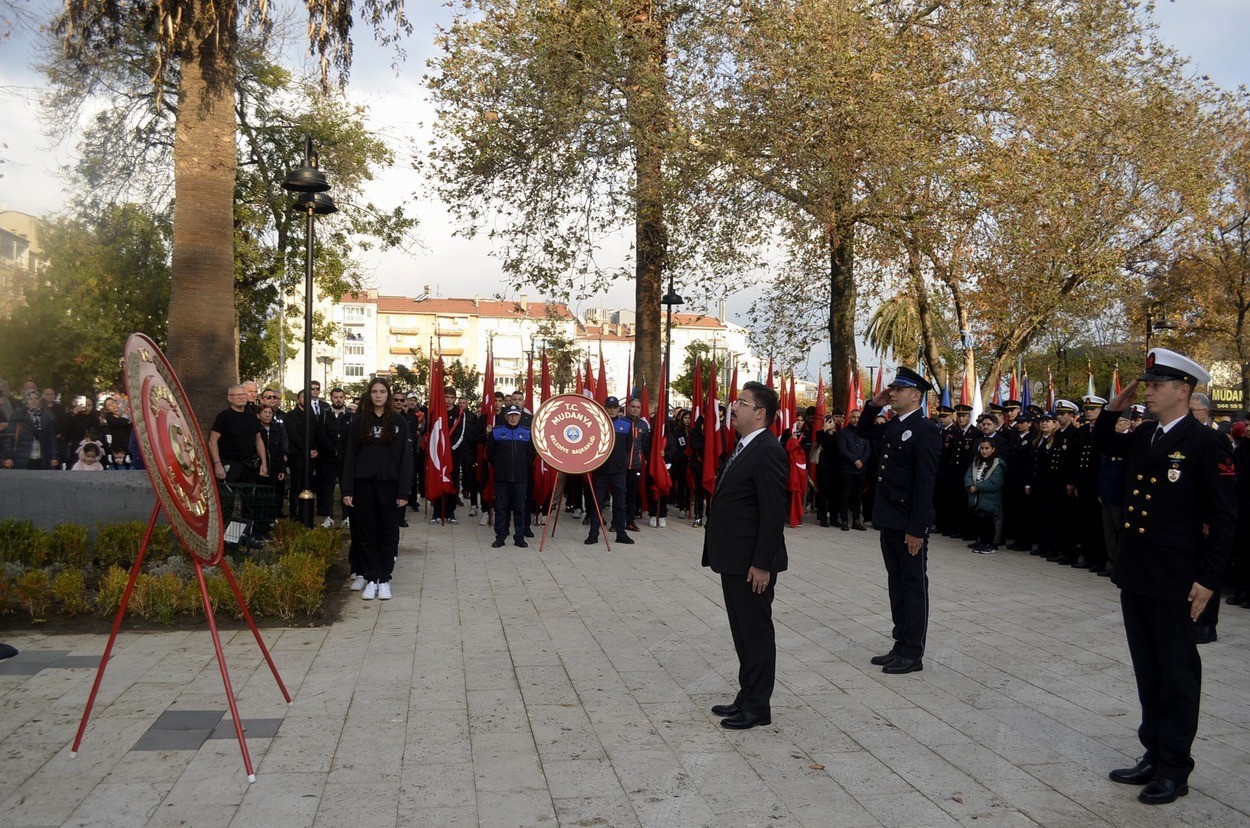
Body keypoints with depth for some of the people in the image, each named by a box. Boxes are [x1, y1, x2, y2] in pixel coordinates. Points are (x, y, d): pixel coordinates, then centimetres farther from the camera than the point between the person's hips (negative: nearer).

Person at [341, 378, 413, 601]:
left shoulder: (398, 422, 2)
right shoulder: (359, 421, 5)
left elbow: (405, 458, -1)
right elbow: (350, 455, 3)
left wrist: (403, 492, -8)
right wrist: (347, 490, -4)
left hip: (389, 485, -1)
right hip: (364, 484, 1)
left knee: (388, 533, 5)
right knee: (367, 533, 5)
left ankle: (384, 580, 14)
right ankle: (370, 580, 13)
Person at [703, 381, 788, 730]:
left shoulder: (768, 452, -18)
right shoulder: (743, 448, 12)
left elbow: (774, 513, -21)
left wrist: (762, 565, -21)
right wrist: (722, 556, 16)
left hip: (752, 563, -10)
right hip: (734, 560, 10)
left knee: (756, 632, 3)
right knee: (742, 632, 18)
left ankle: (758, 707, 14)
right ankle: (747, 696, 29)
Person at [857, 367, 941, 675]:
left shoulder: (924, 430, -15)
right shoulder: (892, 426, 10)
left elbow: (925, 483, -19)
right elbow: (863, 431, 28)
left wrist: (916, 529, -21)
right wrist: (874, 404, 9)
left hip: (910, 525, -8)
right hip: (889, 522, 9)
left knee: (914, 586, 2)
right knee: (896, 584, 14)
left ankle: (913, 653, 11)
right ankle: (901, 645, 24)